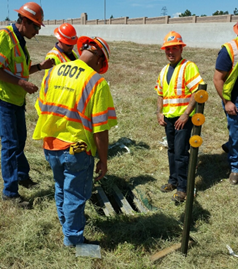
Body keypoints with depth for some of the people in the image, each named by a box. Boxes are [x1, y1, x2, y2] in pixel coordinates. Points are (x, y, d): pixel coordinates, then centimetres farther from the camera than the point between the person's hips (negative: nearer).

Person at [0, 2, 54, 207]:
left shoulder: (20, 40, 12)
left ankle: (22, 175, 38)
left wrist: (40, 66, 5)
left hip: (18, 99, 9)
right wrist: (23, 83, -25)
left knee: (20, 140, 19)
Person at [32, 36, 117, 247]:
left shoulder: (53, 72, 1)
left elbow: (42, 109, 9)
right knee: (75, 195, 12)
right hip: (76, 150, -6)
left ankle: (67, 223, 49)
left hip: (50, 145, 6)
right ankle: (73, 239, 30)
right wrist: (103, 160, -7)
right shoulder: (96, 82, -18)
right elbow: (100, 129, -19)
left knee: (61, 190, 26)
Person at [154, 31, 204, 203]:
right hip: (168, 118, 7)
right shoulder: (164, 71, 14)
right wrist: (159, 113, 7)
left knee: (181, 153, -6)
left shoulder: (189, 67, -9)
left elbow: (197, 92, -17)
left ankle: (183, 188, 5)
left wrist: (186, 114, -20)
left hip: (183, 118, -7)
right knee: (172, 150, 16)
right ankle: (174, 180, 30)